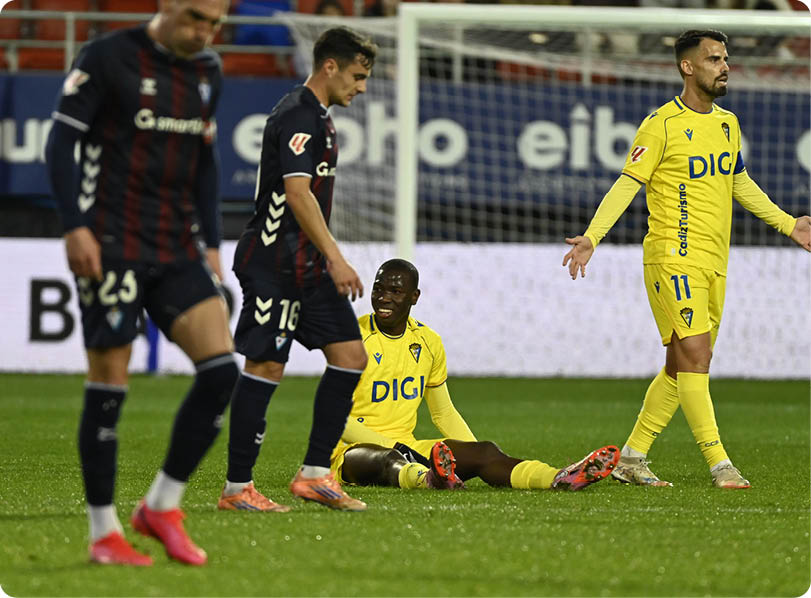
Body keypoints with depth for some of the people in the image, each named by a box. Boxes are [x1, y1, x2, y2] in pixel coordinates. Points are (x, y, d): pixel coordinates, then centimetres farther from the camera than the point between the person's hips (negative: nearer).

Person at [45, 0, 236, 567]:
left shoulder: (208, 72, 12)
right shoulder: (108, 58, -7)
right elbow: (62, 140, -7)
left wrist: (211, 244, 15)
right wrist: (76, 226, -16)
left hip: (178, 248, 6)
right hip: (113, 244, -6)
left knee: (222, 368, -8)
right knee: (109, 385, -4)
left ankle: (162, 506, 4)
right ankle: (104, 535, 5)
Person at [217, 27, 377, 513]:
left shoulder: (319, 117, 18)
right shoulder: (297, 116, -14)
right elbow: (297, 194, -23)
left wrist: (329, 259, 24)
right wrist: (336, 259, -26)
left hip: (308, 266, 10)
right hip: (275, 264, -10)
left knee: (350, 356, 5)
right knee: (266, 366, -7)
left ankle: (314, 474, 8)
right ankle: (237, 488, -1)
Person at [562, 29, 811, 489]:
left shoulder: (728, 123, 14)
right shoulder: (663, 124, -8)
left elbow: (740, 183, 27)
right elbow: (627, 184, -9)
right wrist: (591, 237, -19)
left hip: (714, 262, 8)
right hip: (673, 256, -8)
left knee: (681, 365, 10)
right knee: (695, 356, -13)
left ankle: (632, 458, 19)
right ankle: (720, 464, -13)